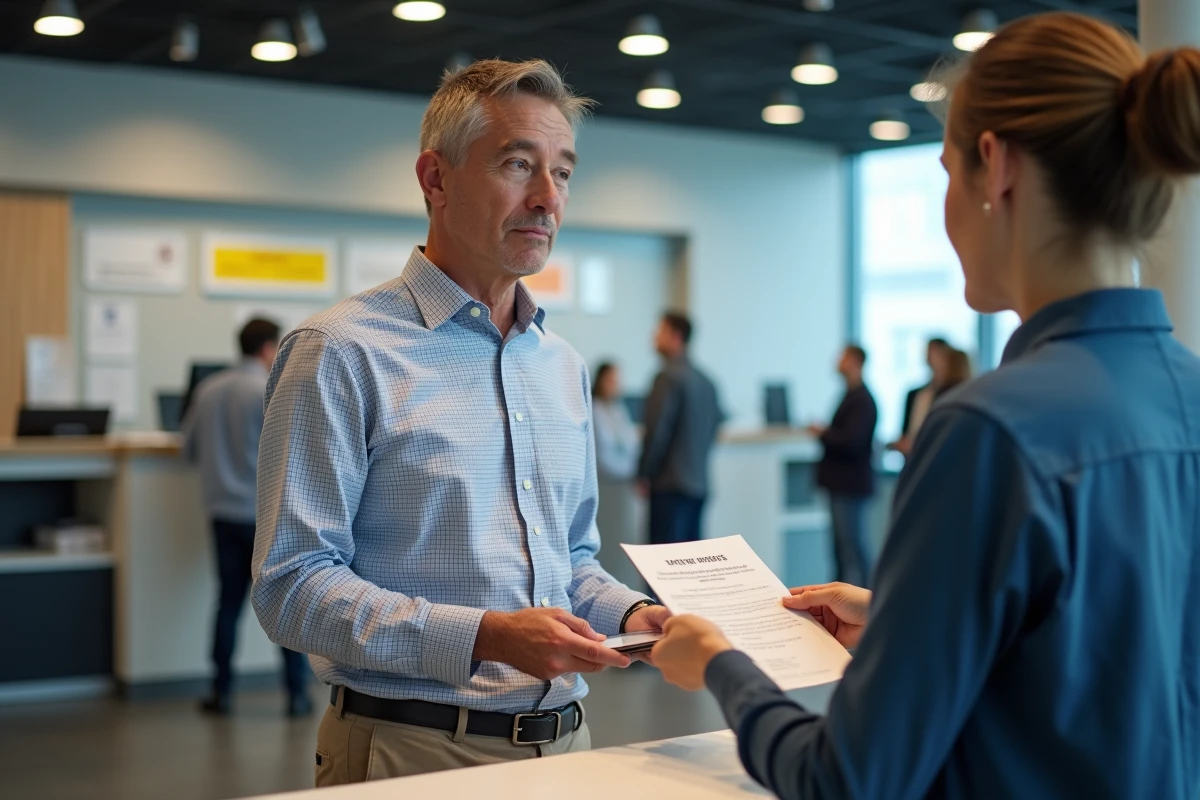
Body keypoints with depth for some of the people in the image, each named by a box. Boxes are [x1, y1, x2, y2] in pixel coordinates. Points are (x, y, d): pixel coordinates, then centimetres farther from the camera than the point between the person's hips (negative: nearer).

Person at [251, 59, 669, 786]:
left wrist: (628, 612, -1)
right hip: (413, 750, -6)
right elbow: (293, 587, -15)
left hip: (564, 740, 6)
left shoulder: (564, 367, 11)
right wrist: (484, 638, -24)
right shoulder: (343, 353, -10)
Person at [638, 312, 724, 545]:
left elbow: (657, 430, -15)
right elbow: (715, 424, 17)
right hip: (699, 483, 8)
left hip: (670, 484, -8)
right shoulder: (705, 381, 12)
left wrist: (645, 474, -5)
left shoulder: (669, 377, -12)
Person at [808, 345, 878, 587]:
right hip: (842, 482, 10)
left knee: (853, 546, -6)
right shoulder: (851, 396, 14)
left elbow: (851, 440, -22)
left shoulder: (862, 401, -16)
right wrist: (825, 433, 2)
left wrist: (823, 433, -10)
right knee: (842, 547, 13)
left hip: (851, 484, -10)